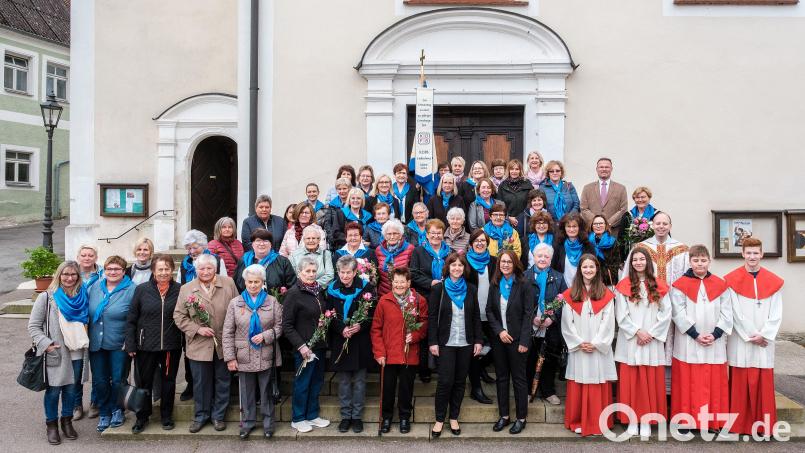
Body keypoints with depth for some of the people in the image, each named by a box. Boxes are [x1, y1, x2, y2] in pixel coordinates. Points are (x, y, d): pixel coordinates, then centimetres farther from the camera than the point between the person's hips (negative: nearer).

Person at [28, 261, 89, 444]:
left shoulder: (82, 296, 5)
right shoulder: (46, 297, -5)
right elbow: (33, 326, -4)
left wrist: (84, 342, 6)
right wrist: (45, 344, -15)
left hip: (77, 353, 3)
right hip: (55, 354, -3)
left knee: (71, 389, 12)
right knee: (53, 390, 5)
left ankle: (67, 420, 31)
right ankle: (51, 424, 25)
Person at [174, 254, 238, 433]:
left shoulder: (228, 283, -2)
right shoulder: (186, 289, 0)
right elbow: (179, 316, 1)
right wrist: (197, 329, -11)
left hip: (223, 344, 0)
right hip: (199, 345, 0)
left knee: (222, 381, 11)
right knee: (200, 383, 11)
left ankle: (218, 415, 27)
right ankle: (200, 416, 29)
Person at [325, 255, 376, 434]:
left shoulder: (365, 287, -4)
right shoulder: (331, 289, 1)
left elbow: (372, 314, -4)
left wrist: (360, 326, -20)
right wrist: (342, 329, -16)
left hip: (360, 341, -1)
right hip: (340, 341, 1)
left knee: (359, 380, 6)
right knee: (343, 381, 9)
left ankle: (357, 416, 19)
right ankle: (345, 416, 21)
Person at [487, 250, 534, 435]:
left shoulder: (525, 285, -6)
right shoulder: (494, 285, 6)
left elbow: (528, 314, -9)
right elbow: (489, 311, 5)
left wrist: (524, 341, -14)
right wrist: (499, 331, -9)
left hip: (517, 339, -4)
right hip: (498, 338, 4)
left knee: (518, 378, 4)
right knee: (501, 377, 10)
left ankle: (521, 418, 15)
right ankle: (504, 415, 20)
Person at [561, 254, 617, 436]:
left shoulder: (606, 295, 3)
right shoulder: (570, 294, 3)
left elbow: (608, 322, -3)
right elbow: (567, 323, 0)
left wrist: (596, 343, -10)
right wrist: (579, 343, -8)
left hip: (599, 349, 0)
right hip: (577, 349, 1)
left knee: (598, 387, 3)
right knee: (578, 387, 4)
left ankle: (598, 423, 14)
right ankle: (577, 422, 14)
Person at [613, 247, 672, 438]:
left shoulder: (659, 286, 5)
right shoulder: (623, 286, 1)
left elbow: (666, 313, 2)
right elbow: (621, 315, -2)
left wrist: (651, 333, -7)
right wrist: (637, 332, -10)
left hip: (652, 342, 1)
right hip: (629, 341, -1)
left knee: (650, 381, 3)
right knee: (630, 381, 2)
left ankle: (646, 422, 11)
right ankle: (632, 420, 10)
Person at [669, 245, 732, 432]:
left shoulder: (720, 285, 8)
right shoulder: (680, 285, -1)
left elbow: (726, 313, 3)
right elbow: (679, 314, -7)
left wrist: (715, 334, -9)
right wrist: (696, 335, -13)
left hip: (715, 344, 2)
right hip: (688, 344, -2)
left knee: (714, 383, 7)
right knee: (689, 383, 1)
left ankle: (714, 420, 17)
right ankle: (687, 420, 10)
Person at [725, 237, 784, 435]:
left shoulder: (774, 282, 4)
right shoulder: (732, 280, -3)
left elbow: (776, 314, 2)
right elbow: (734, 313, -6)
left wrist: (764, 335, -9)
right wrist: (750, 336, -10)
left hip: (765, 341, 2)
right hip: (740, 341, -2)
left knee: (764, 383, 6)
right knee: (741, 383, 2)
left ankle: (764, 425, 17)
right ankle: (740, 425, 11)